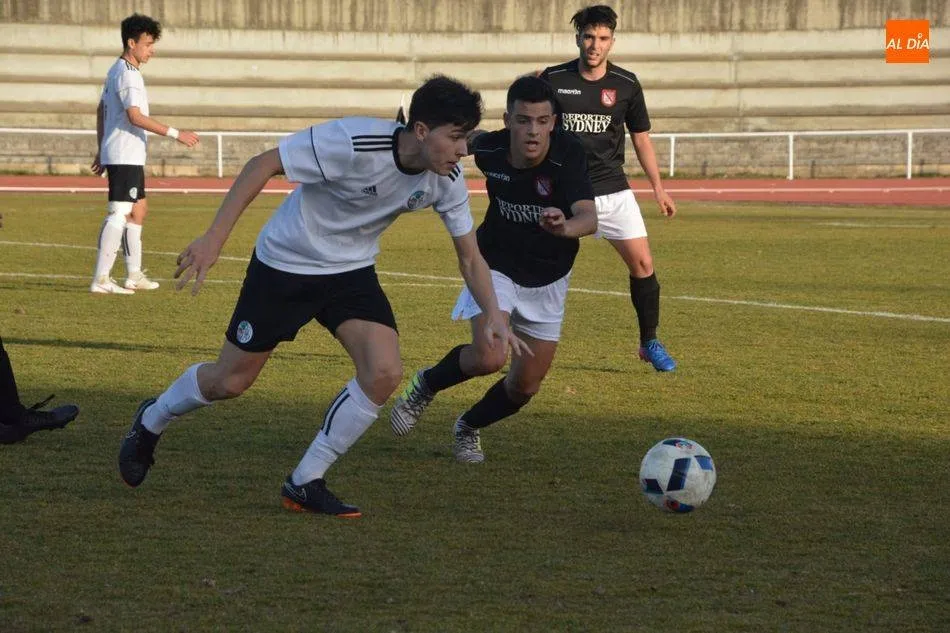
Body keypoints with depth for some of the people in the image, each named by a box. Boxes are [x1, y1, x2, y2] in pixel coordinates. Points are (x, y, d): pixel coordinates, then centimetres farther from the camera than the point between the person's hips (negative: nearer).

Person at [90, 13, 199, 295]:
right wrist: (175, 133, -26)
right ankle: (100, 279, -15)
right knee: (119, 214, -12)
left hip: (114, 153, 11)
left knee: (139, 209, 18)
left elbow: (101, 111, 23)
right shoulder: (128, 75, -16)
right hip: (125, 156, -11)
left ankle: (134, 274, 22)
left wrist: (102, 151, 26)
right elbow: (135, 116, -26)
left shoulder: (116, 71, 16)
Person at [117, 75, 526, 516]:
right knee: (230, 382, 5)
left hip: (352, 272, 5)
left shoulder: (447, 180, -14)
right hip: (285, 265, -5)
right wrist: (213, 239, -25)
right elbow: (263, 165, -23)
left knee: (384, 373, -16)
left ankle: (304, 484, -1)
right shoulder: (352, 143, -32)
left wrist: (494, 316, -17)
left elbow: (469, 256, -2)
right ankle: (151, 422, 38)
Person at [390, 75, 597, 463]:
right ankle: (426, 386, 6)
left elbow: (589, 216, -42)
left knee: (525, 387, 4)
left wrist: (566, 227, -64)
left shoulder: (568, 153, -28)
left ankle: (469, 428, 35)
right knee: (488, 358, -25)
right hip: (497, 268, 0)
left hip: (547, 280, 1)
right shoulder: (489, 149, -19)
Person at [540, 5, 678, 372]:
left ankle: (650, 343, 10)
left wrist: (657, 186, 8)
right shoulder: (552, 80, -3)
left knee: (642, 263, -5)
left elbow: (641, 138, 12)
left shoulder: (625, 85, 2)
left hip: (613, 190, 2)